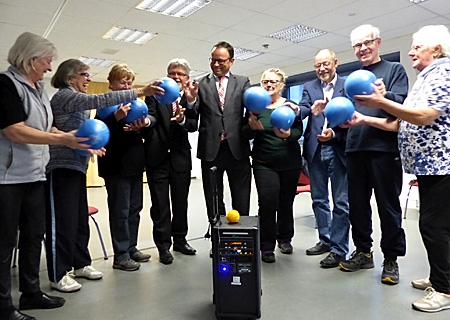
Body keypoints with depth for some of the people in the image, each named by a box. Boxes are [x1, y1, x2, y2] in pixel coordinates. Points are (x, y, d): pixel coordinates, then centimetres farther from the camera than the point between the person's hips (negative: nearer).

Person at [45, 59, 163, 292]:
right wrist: (140, 92, -26)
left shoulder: (73, 99, 22)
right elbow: (99, 100, -23)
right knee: (63, 221, -5)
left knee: (80, 219, 12)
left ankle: (80, 264, 23)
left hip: (76, 166, 9)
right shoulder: (64, 95, -8)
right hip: (62, 167, -9)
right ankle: (58, 275, 5)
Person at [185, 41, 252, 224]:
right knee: (214, 201, 12)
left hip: (237, 147, 0)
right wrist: (191, 100, -21)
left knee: (241, 202, 10)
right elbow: (192, 115, 0)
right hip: (211, 149, 0)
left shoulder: (242, 82, 8)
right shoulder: (201, 84, 7)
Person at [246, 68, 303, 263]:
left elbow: (299, 131, -6)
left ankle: (285, 238, 31)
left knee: (286, 202, 11)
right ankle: (266, 246, 3)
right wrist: (252, 125, -23)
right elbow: (248, 135, -2)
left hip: (290, 162, 2)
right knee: (267, 201, -11)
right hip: (264, 163, -1)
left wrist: (288, 134, -27)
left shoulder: (291, 105, 4)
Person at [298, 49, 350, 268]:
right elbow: (305, 109, -5)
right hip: (316, 150, 4)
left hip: (339, 149, -4)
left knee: (341, 201, 1)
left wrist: (334, 133, -19)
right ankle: (325, 240, 29)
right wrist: (296, 109, -28)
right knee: (319, 199, 13)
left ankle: (339, 249, 12)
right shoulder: (309, 87, 12)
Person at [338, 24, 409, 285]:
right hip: (355, 148, 5)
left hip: (384, 147, -5)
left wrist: (383, 97, -28)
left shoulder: (394, 70, 7)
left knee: (388, 204, 2)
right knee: (357, 203, 9)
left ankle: (391, 259, 15)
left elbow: (402, 102, -9)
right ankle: (363, 252, 23)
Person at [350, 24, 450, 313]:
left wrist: (381, 102, -23)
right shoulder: (425, 78, 19)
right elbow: (404, 124, 17)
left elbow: (425, 117, -23)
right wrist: (365, 119, 10)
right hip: (427, 163, 10)